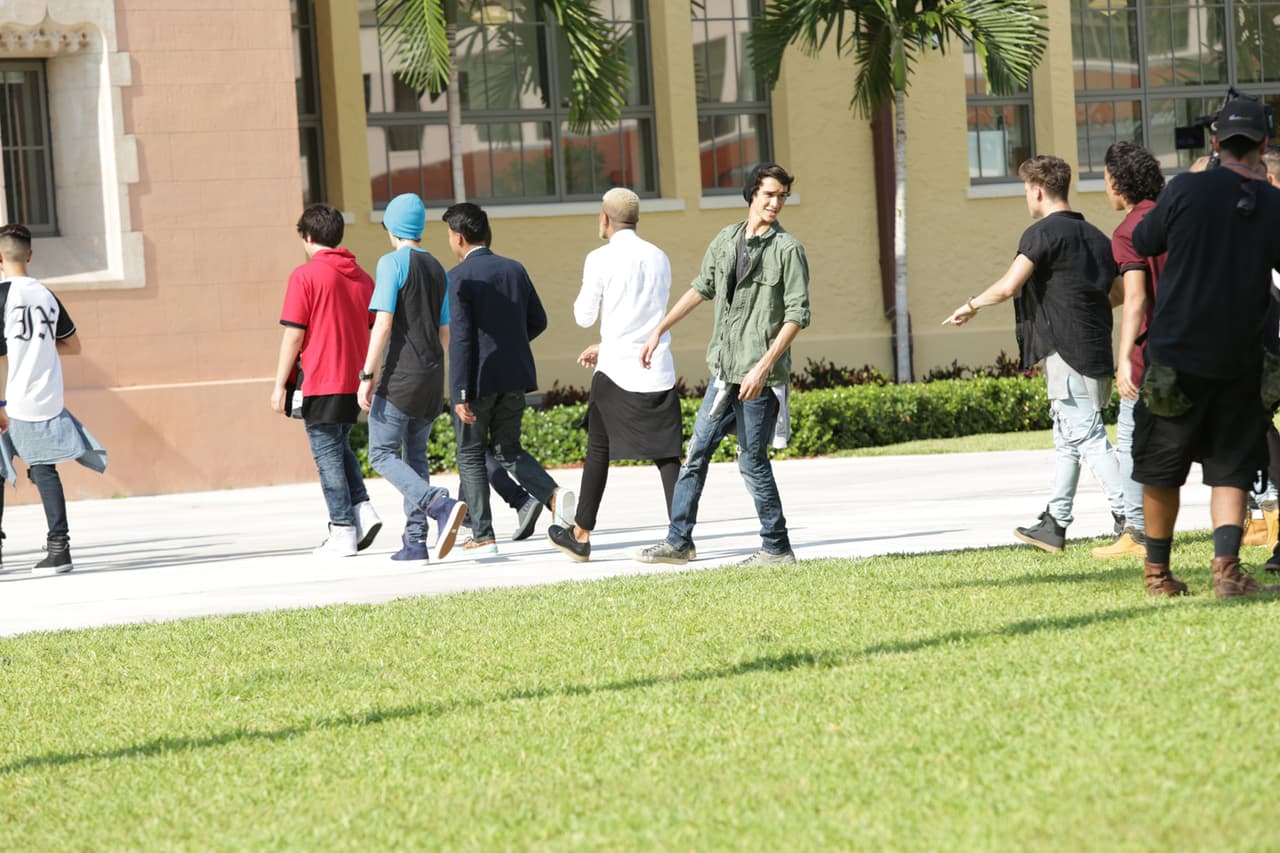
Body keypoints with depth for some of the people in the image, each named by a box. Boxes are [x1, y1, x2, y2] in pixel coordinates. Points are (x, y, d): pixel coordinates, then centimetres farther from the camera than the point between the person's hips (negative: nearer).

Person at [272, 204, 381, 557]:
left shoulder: (305, 276, -10)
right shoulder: (362, 277, 10)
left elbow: (294, 335, -12)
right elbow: (373, 331, 14)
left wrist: (280, 384, -6)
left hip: (321, 382, -6)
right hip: (355, 382, 6)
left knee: (328, 455, 1)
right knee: (341, 448, 20)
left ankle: (343, 531, 1)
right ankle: (363, 510, 4)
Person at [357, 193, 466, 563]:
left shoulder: (393, 263, -9)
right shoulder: (437, 269, 14)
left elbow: (383, 324, -15)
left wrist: (368, 376, -13)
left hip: (399, 375, -7)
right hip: (431, 378, 7)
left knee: (382, 453, -6)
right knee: (415, 454, 12)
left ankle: (440, 504, -27)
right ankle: (415, 540, 7)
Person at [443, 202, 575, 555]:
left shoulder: (458, 278, -12)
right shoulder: (515, 269, 7)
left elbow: (461, 337, -17)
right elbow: (538, 321, 13)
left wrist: (461, 394, -18)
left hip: (478, 379, -6)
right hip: (514, 378, 6)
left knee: (470, 456, 8)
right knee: (507, 450, 16)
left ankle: (483, 536, 8)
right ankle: (554, 495, -9)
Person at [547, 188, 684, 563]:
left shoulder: (601, 259, -6)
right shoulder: (660, 258, 11)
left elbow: (585, 317, 0)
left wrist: (579, 303, 22)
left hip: (617, 373, -3)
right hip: (660, 371, 3)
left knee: (599, 450, 10)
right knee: (667, 455, 1)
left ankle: (581, 536, 19)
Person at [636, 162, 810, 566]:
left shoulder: (788, 249, -8)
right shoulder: (727, 240, 10)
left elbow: (796, 316, -12)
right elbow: (701, 289, 23)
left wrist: (762, 368, -19)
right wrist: (659, 331, 23)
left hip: (759, 375, -7)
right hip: (724, 369, 7)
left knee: (752, 461, -3)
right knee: (697, 452, 8)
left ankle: (777, 547, 7)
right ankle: (678, 541, 15)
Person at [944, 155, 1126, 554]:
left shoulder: (1043, 233, -9)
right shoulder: (1095, 237, 17)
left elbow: (1008, 286, -16)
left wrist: (970, 306, 1)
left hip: (1067, 352, -9)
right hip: (1096, 352, 9)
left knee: (1087, 437, -10)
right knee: (1067, 440, 16)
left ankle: (1128, 517, -18)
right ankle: (1055, 524, 21)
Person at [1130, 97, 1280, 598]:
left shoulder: (1186, 191, -10)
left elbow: (1143, 244, 6)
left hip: (1177, 354, -1)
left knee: (1161, 471, 12)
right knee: (1230, 470, 7)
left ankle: (1158, 572, 21)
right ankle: (1227, 565, -13)